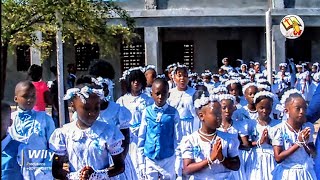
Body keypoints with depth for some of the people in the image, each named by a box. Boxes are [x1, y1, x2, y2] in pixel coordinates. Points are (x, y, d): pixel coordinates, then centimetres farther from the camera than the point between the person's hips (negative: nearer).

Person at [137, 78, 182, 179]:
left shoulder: (173, 113, -5)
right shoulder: (146, 112, -2)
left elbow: (178, 139, 0)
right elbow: (141, 138, 4)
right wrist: (141, 162, 3)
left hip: (168, 159, -1)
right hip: (149, 159, 1)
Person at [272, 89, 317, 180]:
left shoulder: (308, 127, -3)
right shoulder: (280, 129, -15)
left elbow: (313, 153, 4)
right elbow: (278, 158, -16)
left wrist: (305, 143, -16)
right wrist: (298, 143, -20)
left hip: (306, 172, 4)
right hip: (287, 173, -3)